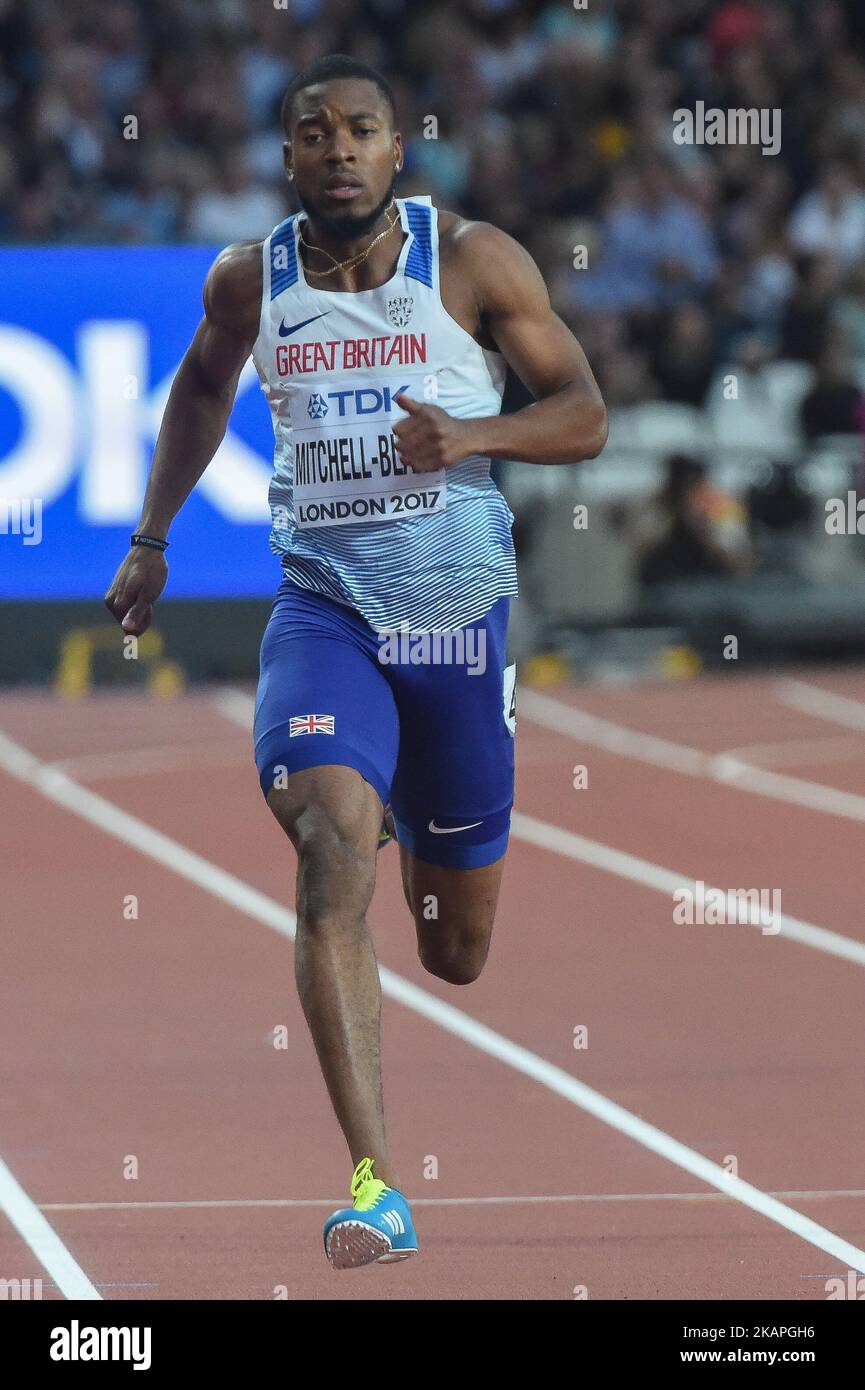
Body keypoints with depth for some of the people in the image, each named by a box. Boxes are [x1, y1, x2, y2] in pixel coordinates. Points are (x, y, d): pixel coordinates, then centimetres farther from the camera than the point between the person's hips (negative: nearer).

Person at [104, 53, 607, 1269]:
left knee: (457, 953, 12)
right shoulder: (250, 282, 1)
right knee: (333, 854, -27)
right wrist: (151, 539, 21)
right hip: (323, 607, 0)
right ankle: (376, 1189, -31)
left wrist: (472, 432, -20)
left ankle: (419, 840, 53)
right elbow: (203, 386, 23)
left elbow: (584, 416, -2)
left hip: (458, 610, 0)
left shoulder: (474, 262, -5)